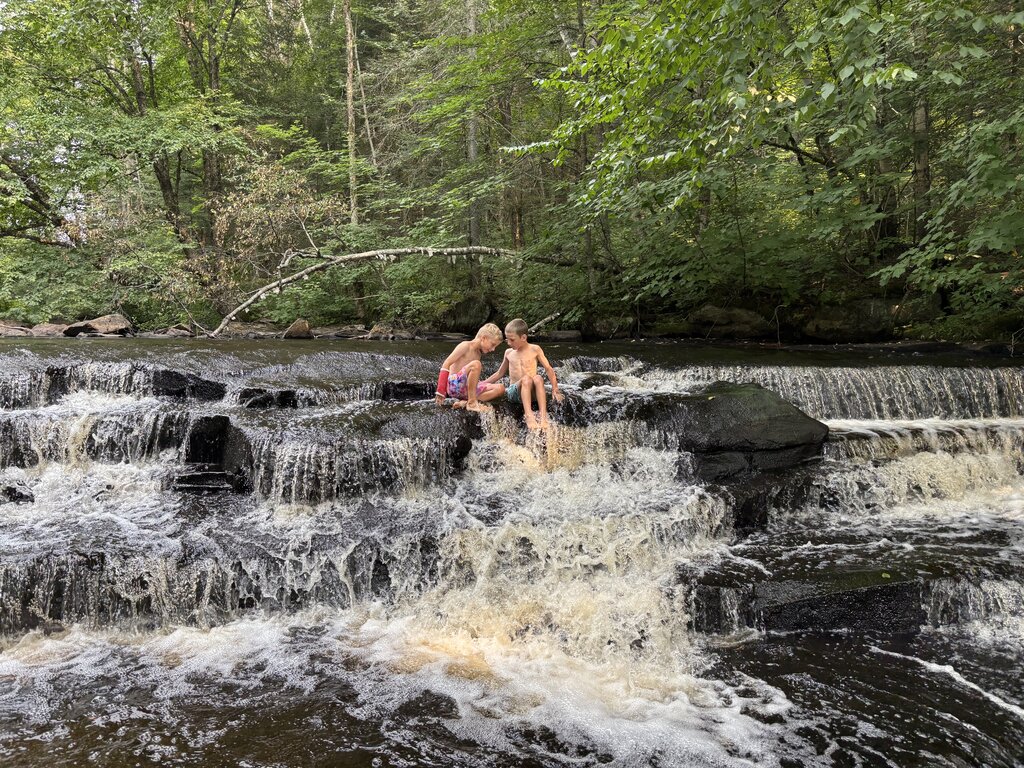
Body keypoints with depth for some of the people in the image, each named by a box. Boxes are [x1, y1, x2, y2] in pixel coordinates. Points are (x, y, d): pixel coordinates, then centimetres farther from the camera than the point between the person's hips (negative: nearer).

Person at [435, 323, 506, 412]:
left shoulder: (478, 353, 19)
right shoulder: (466, 346, -5)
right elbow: (446, 364, -14)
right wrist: (441, 391, -19)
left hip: (466, 390, 8)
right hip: (454, 385, -8)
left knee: (500, 389, -5)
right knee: (476, 364, -31)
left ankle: (466, 402, -19)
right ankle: (471, 402, -24)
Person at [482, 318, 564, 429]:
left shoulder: (535, 350, 5)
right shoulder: (508, 352, 13)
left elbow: (548, 369, 4)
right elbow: (500, 373, 24)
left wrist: (555, 389, -6)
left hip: (532, 391, -1)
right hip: (514, 391, 1)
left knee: (538, 378, -35)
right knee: (526, 378, -34)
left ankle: (543, 415, -46)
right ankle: (528, 415, -51)